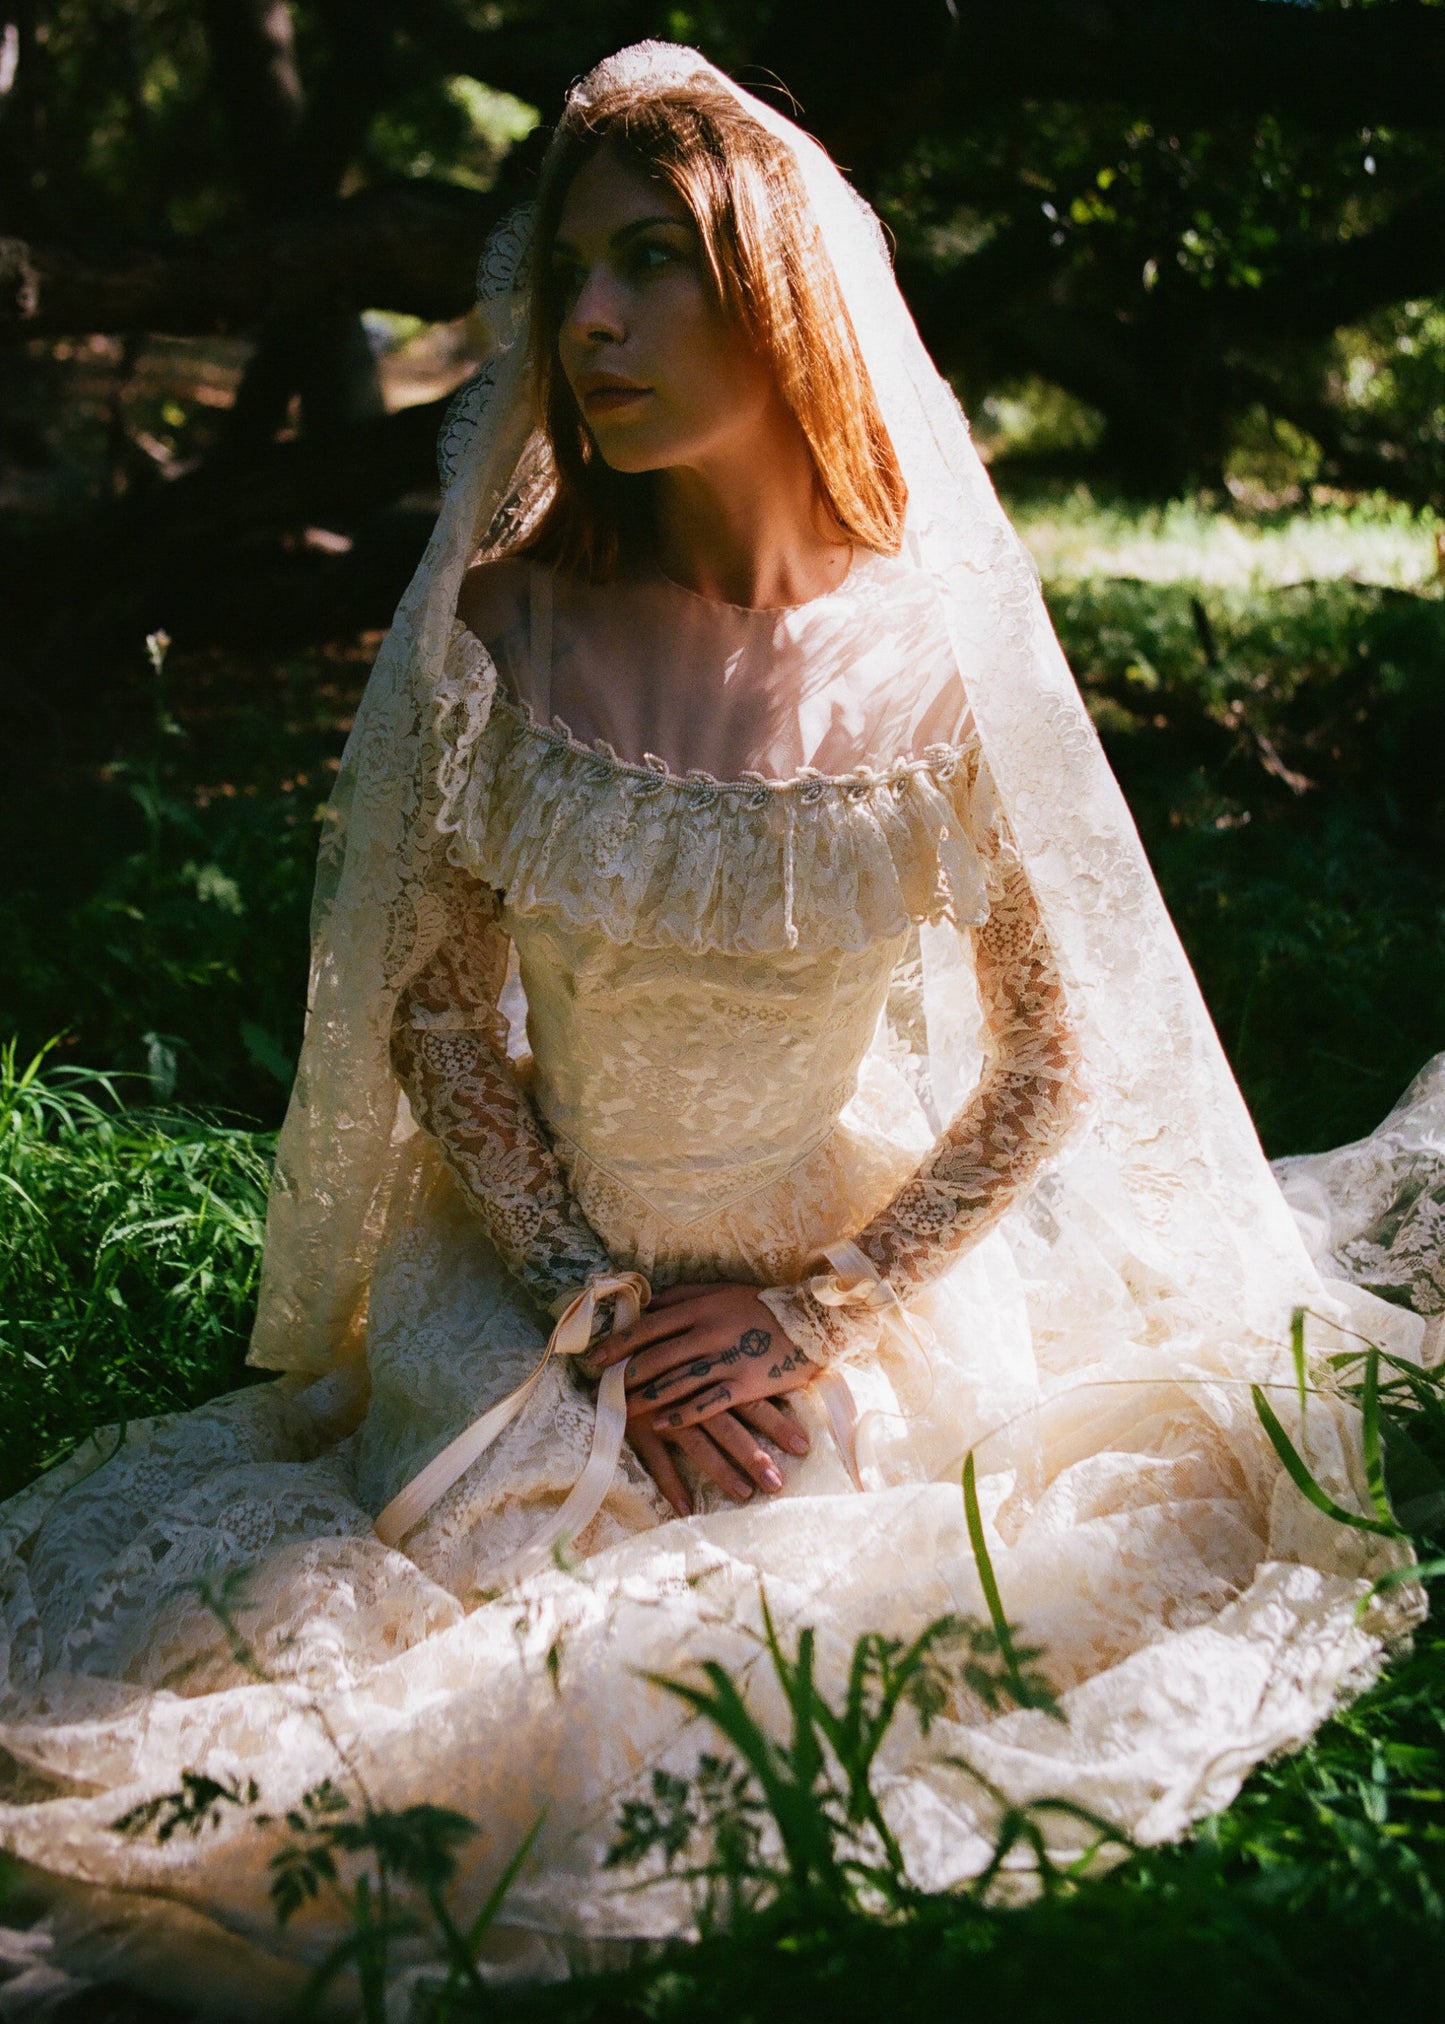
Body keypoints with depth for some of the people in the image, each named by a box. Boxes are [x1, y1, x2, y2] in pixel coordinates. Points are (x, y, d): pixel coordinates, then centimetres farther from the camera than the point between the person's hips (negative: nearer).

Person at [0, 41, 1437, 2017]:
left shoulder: (934, 656, -13)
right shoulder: (502, 634, -10)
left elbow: (1054, 1070, -6)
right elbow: (434, 1019, -4)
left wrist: (810, 1316, -13)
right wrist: (606, 1322, -12)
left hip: (866, 1280, -1)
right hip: (541, 1289, 1)